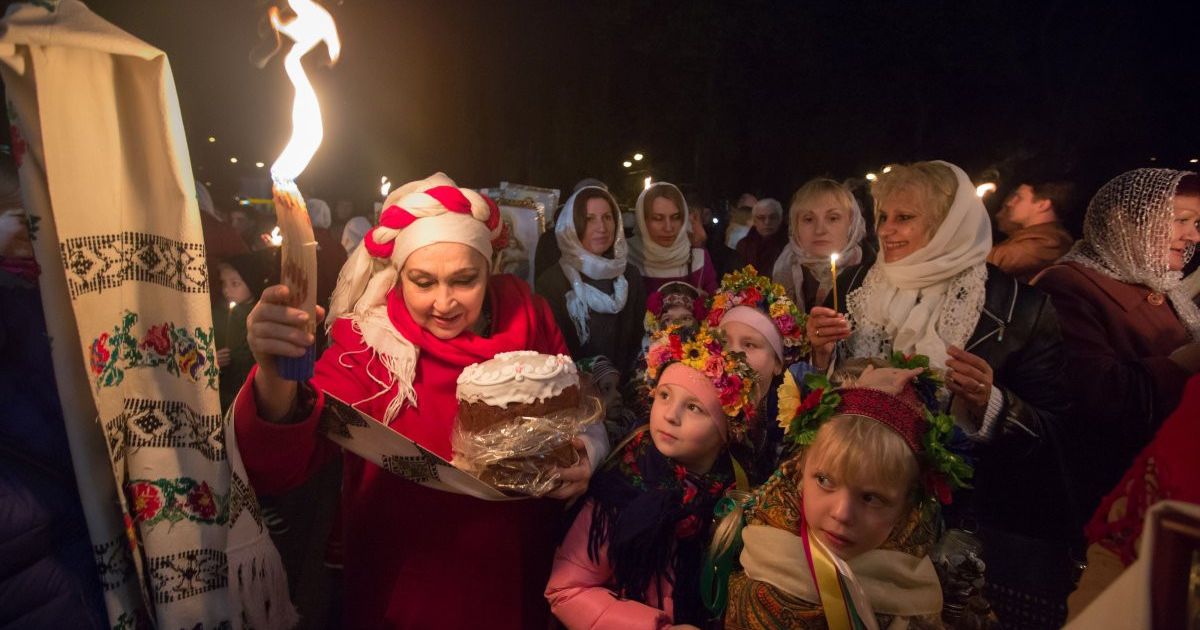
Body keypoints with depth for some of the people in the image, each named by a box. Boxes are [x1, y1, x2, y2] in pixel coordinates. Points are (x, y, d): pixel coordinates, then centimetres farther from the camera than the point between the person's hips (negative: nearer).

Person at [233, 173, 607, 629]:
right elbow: (278, 468, -28)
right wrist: (275, 381, -48)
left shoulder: (525, 314, -10)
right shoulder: (367, 343, -16)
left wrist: (585, 454, -21)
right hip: (405, 593, -1)